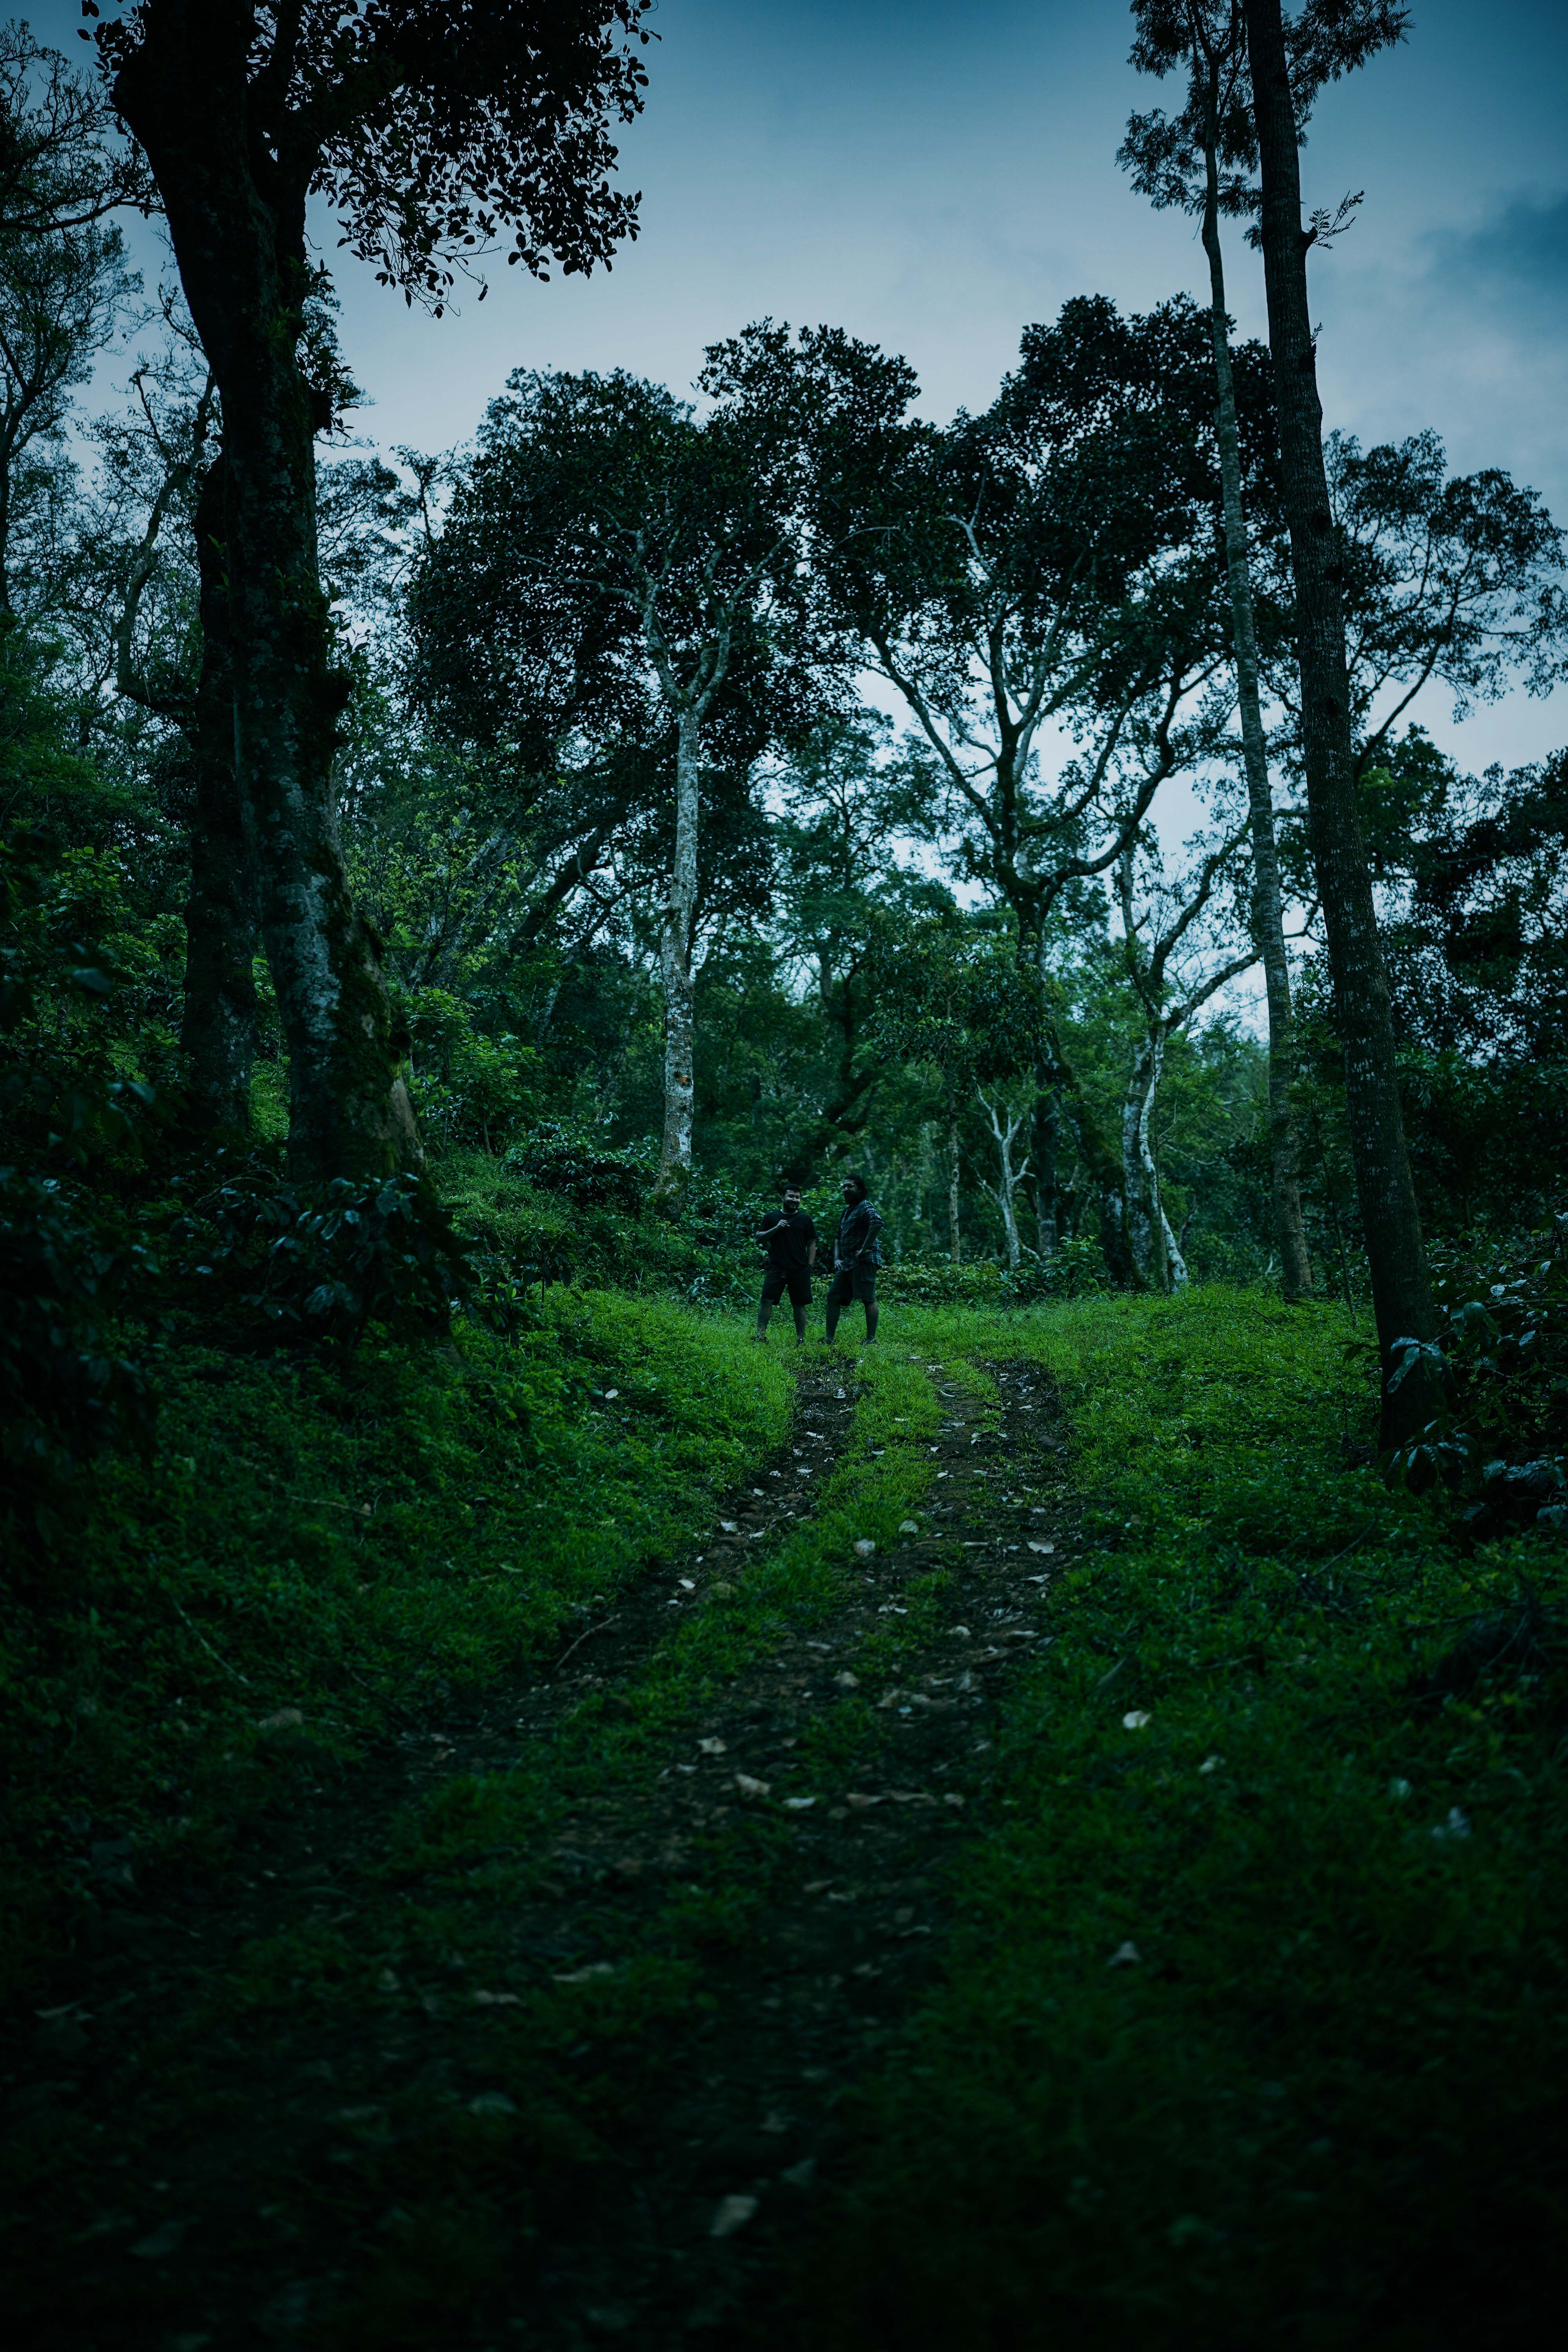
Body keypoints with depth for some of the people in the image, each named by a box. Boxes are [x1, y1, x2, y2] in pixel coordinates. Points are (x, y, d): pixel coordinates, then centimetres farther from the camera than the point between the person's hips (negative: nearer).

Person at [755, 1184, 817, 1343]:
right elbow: (759, 1237, 7)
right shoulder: (772, 1218, 10)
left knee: (800, 1305, 2)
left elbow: (812, 1244, 11)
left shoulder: (805, 1220, 10)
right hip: (776, 1268, 0)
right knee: (767, 1301, -9)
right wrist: (776, 1229, -8)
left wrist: (810, 1266, 1)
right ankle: (761, 1335, -7)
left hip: (799, 1270, 0)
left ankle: (801, 1339, 8)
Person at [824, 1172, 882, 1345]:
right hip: (847, 1264, 10)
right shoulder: (847, 1211, 22)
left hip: (863, 1262, -10)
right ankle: (829, 1338, 10)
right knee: (833, 1297, 7)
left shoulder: (865, 1206, -7)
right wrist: (837, 1258, 11)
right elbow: (838, 1237, 27)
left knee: (868, 1299, -9)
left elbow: (877, 1223, -27)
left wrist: (864, 1249, -23)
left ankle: (871, 1339, -10)